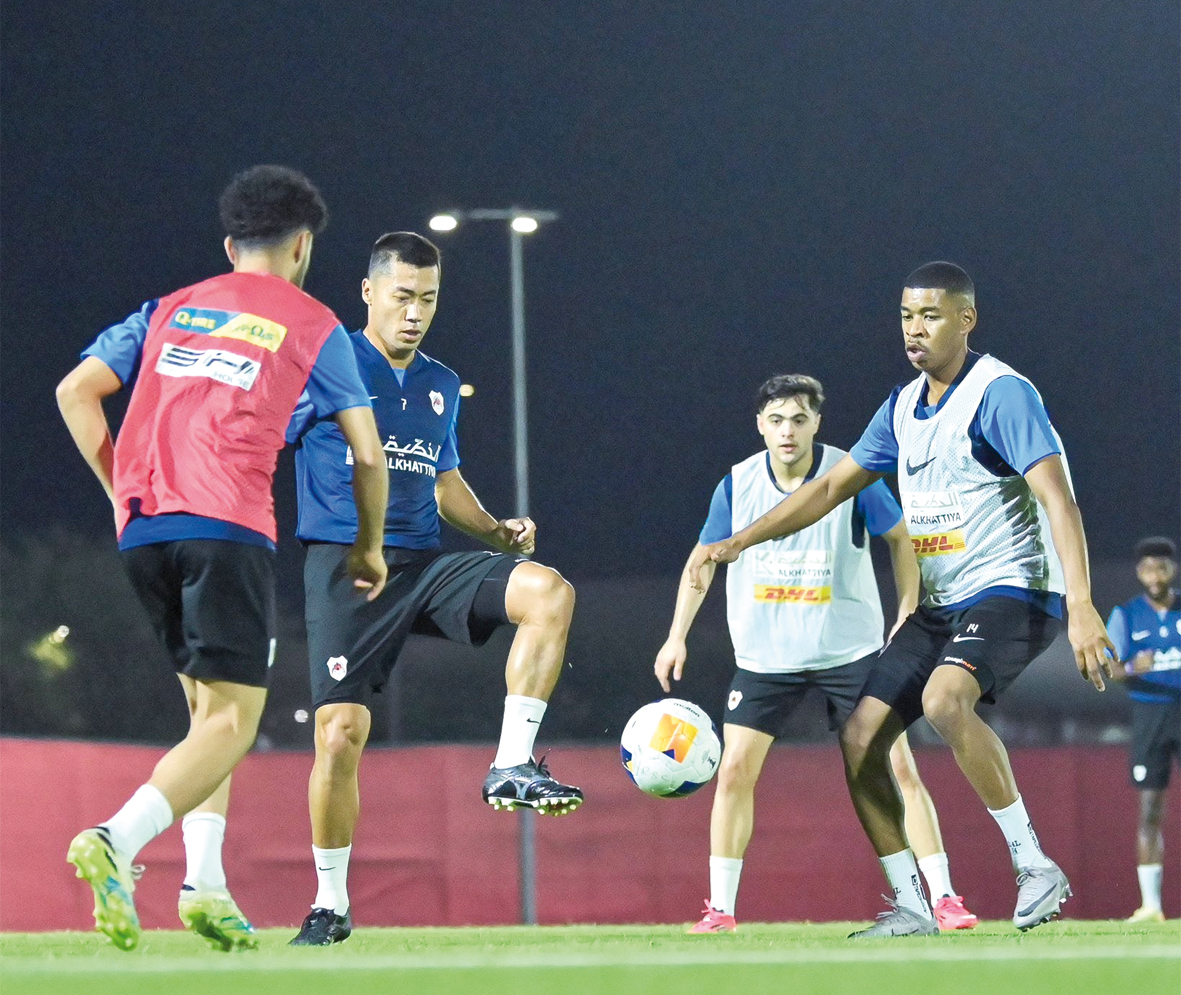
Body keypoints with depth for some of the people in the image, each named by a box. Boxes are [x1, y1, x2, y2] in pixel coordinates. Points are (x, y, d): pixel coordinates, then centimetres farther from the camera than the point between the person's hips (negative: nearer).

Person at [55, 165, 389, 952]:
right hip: (229, 526, -5)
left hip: (142, 528, 5)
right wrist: (369, 547, 26)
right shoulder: (313, 326, 12)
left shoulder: (169, 311, 22)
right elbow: (368, 455, 11)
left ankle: (205, 882, 3)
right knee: (233, 720, -7)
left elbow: (76, 392, 15)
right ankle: (119, 840, -31)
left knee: (208, 704, 18)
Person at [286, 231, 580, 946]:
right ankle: (331, 906, 7)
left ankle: (513, 766, -18)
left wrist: (496, 531, 11)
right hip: (346, 567, -5)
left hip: (427, 564, 5)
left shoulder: (441, 386, 16)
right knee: (341, 733, -12)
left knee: (549, 591, -22)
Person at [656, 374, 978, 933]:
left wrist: (909, 611, -3)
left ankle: (944, 899, 0)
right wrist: (677, 636, 1)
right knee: (735, 770, -6)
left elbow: (899, 537, 4)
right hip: (765, 654, 2)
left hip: (851, 650, -2)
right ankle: (720, 909, 5)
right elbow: (704, 559, 7)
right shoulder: (737, 485, -6)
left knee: (898, 767, -7)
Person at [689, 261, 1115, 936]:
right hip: (942, 604, 9)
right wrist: (740, 541, 14)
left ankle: (1034, 865, -26)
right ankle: (912, 907, 9)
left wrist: (1081, 607, -33)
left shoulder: (1001, 393, -14)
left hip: (1013, 590, -9)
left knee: (944, 699, -35)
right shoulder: (905, 407, 12)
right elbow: (834, 486, 22)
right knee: (860, 740, 1)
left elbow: (1058, 499, -22)